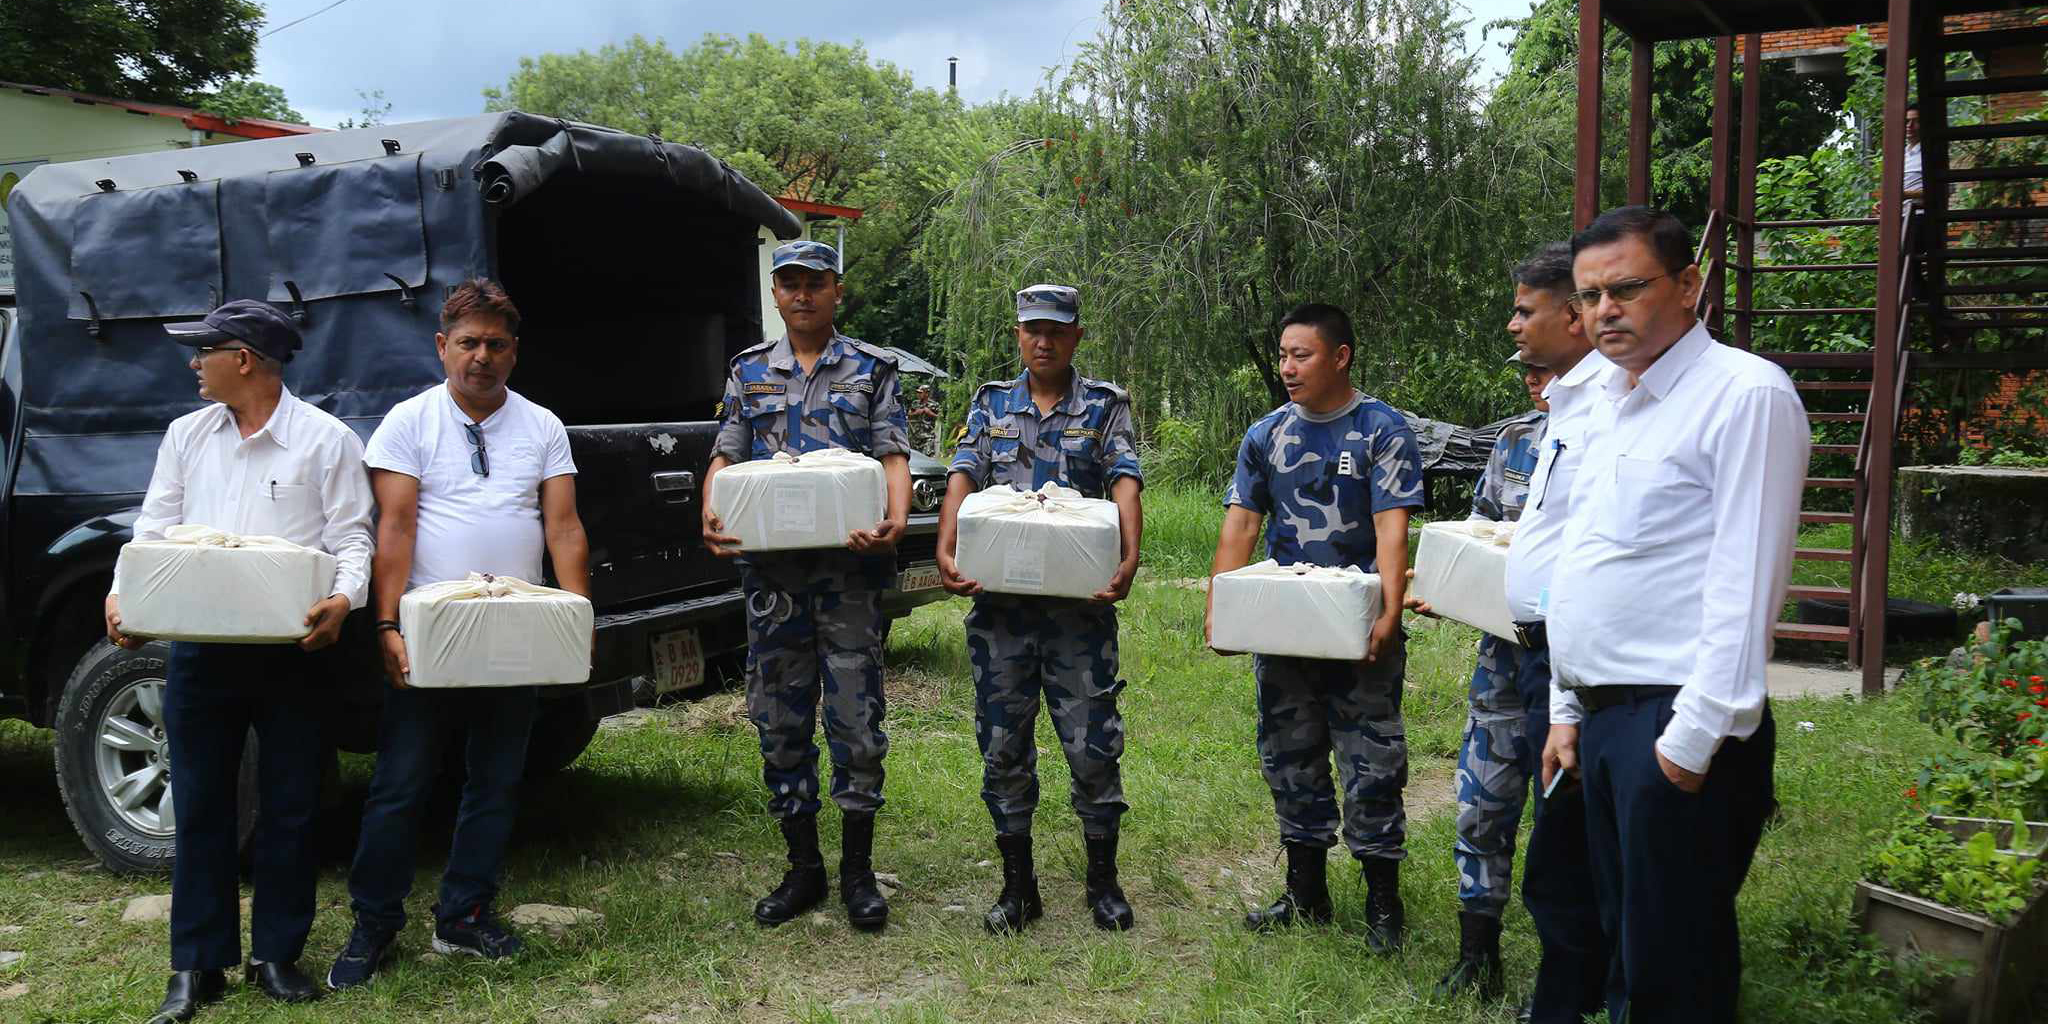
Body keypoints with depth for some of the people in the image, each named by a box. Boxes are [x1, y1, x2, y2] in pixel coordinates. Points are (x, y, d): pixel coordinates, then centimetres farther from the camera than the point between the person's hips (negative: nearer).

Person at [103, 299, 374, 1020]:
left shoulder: (326, 440, -2)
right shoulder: (187, 435, 11)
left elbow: (352, 538, -5)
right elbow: (153, 530, 11)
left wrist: (344, 597, -24)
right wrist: (125, 592, -8)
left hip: (291, 653, -3)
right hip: (199, 650, 4)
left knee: (289, 811, 6)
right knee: (200, 810, 8)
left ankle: (276, 955, 20)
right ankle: (198, 965, 19)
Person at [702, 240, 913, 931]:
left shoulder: (872, 369, 8)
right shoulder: (749, 371, 15)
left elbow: (893, 456, -1)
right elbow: (727, 456, 9)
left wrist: (896, 521, -22)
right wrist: (711, 516, -12)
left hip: (849, 565, -3)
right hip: (771, 567, 3)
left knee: (856, 718, -1)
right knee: (780, 721, 7)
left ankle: (857, 872, 13)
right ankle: (802, 868, 21)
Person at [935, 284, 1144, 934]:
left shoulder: (1106, 406, 5)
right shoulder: (992, 404, 11)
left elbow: (1125, 485, -9)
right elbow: (963, 479, -1)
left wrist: (1129, 559, -27)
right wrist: (945, 551, -19)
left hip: (1079, 604, -2)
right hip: (999, 601, 2)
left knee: (1093, 744, 1)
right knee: (1003, 745, 8)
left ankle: (1103, 881, 18)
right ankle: (1017, 884, 21)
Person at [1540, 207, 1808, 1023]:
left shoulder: (1746, 395, -11)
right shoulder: (1612, 405, 16)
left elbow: (1746, 581, -17)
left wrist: (1694, 735, -19)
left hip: (1680, 723, -8)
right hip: (1603, 713, 8)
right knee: (1624, 938, 18)